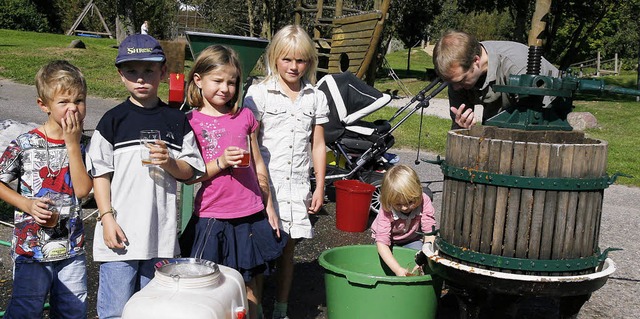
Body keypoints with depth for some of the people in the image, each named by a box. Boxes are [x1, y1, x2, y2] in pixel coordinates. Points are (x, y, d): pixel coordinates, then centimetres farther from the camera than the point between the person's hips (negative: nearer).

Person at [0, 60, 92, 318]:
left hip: (72, 248, 3)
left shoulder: (84, 144, -2)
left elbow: (82, 190, -14)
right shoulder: (25, 144, -9)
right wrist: (27, 204, -15)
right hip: (31, 247, -3)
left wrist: (72, 143, -16)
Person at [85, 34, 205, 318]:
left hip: (162, 233, 2)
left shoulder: (176, 121, 5)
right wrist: (107, 218, -8)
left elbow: (190, 172, 6)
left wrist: (170, 162, -15)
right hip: (121, 234, -2)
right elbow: (100, 174, -1)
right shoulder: (113, 120, -1)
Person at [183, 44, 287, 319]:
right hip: (212, 217, -3)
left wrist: (268, 204, 14)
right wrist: (221, 163, -20)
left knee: (251, 281, 12)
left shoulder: (245, 116, 5)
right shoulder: (191, 121, -4)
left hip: (251, 214, 3)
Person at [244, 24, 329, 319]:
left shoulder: (316, 98, 6)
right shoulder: (259, 93, -3)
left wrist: (319, 187, 7)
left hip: (297, 185, 3)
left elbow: (318, 146, 10)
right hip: (264, 182, -3)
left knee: (288, 248, 12)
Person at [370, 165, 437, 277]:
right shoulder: (386, 210, -35)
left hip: (412, 239, 2)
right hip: (389, 241, -2)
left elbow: (429, 233, -32)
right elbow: (382, 243, -38)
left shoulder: (424, 201, -30)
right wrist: (398, 270, -49)